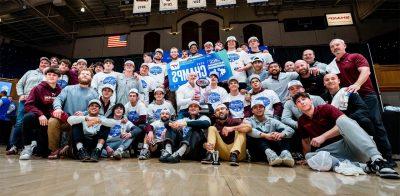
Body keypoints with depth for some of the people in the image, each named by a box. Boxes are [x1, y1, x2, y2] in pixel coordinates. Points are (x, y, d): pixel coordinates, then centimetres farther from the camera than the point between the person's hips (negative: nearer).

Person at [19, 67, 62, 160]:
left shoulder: (60, 91, 2)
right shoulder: (38, 88, -1)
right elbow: (28, 105, -9)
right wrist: (40, 114, -25)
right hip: (38, 119, 0)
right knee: (28, 116, -37)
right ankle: (28, 146, -19)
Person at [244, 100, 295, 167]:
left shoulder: (272, 121, 12)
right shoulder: (248, 120, 6)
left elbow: (291, 130, -3)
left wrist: (281, 134, -27)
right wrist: (265, 135, -35)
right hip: (257, 153, -2)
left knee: (282, 130, -13)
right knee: (256, 131, -23)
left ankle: (285, 154, -38)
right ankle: (270, 154, -45)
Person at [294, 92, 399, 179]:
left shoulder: (325, 108, -1)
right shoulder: (301, 121, 10)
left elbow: (343, 121, -18)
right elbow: (305, 141, 21)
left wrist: (323, 137, -23)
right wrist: (307, 157, 12)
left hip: (346, 143, -3)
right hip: (329, 150, 3)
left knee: (342, 120, -32)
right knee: (310, 156, -29)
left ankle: (376, 159, -44)